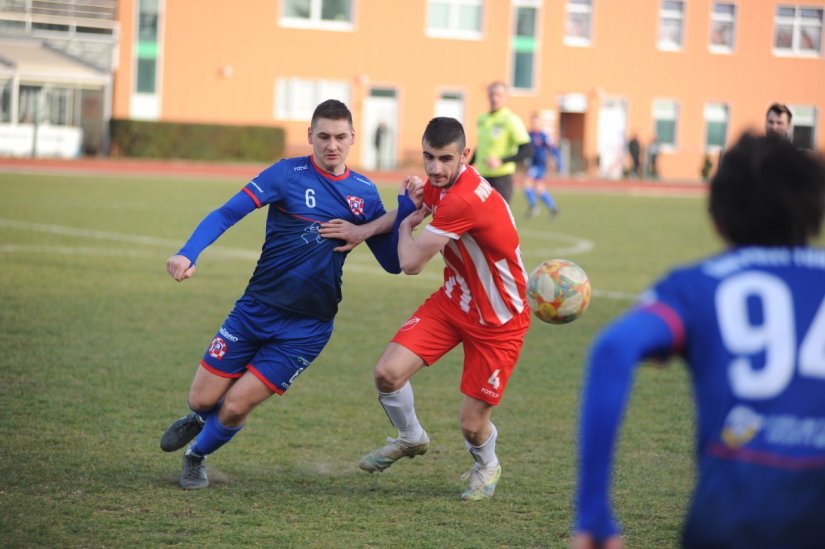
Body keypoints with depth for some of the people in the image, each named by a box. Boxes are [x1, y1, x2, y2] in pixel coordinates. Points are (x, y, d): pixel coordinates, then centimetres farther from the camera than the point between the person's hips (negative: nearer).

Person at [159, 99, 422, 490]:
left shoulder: (365, 193, 3)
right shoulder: (288, 174, -6)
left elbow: (392, 262, 4)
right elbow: (226, 214, -13)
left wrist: (406, 210, -10)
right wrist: (188, 254, -29)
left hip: (306, 327, 1)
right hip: (255, 309, -1)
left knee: (235, 408, -5)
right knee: (203, 399, 4)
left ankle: (197, 455, 28)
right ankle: (199, 420, 44)